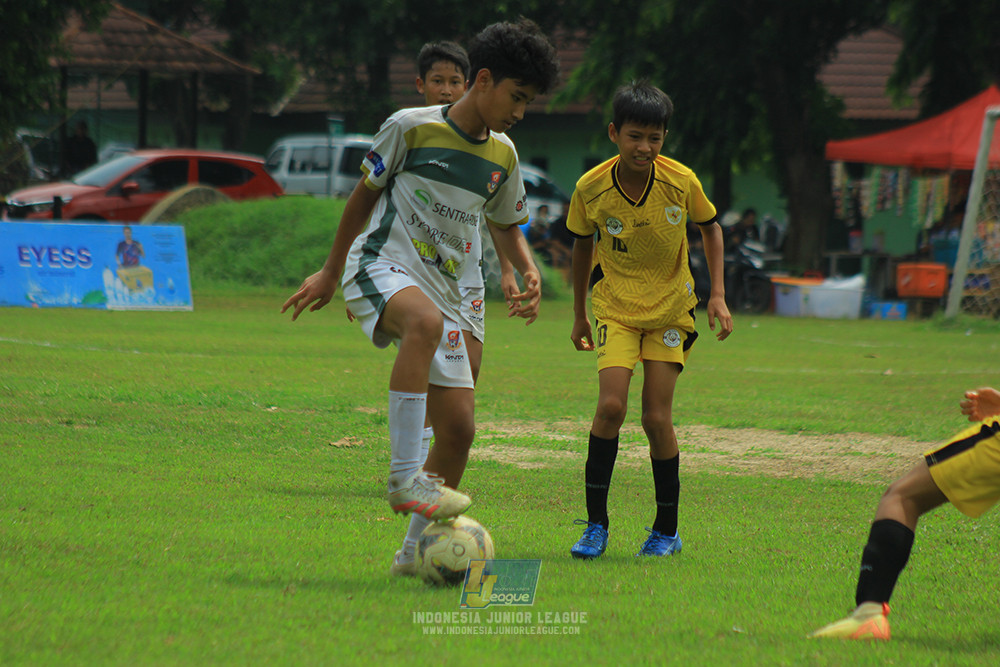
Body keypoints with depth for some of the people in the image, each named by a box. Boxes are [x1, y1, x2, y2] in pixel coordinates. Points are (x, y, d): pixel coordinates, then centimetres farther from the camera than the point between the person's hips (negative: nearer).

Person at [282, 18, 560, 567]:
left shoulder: (502, 155, 11)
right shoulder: (410, 127, -5)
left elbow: (506, 225, 26)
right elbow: (366, 193, 7)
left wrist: (530, 272, 4)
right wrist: (330, 271, 14)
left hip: (443, 290, 7)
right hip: (381, 266, -6)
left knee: (459, 426, -3)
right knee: (425, 321, -41)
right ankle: (405, 477, -42)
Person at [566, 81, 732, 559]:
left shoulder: (681, 182, -16)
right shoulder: (590, 189, -14)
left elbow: (710, 228, 4)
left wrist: (718, 295, -3)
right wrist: (579, 315, 11)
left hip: (670, 309, 0)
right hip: (615, 308, 0)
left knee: (657, 418, -5)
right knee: (610, 406, -18)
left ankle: (667, 531, 12)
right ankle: (596, 524, -8)